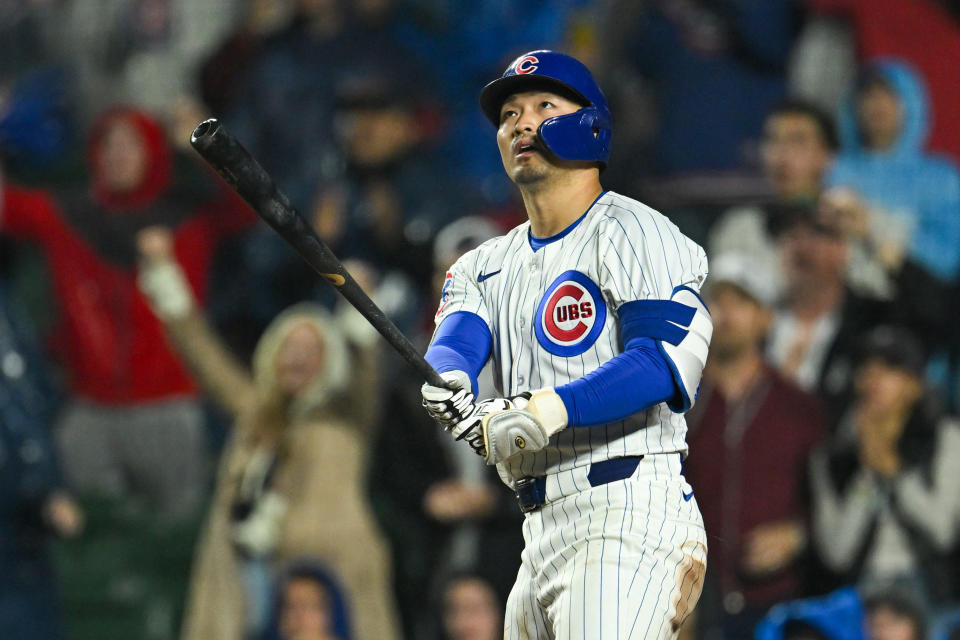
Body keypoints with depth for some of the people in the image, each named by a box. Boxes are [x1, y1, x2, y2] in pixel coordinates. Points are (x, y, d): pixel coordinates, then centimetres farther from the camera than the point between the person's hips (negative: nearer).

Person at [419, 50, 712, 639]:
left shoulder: (633, 232, -2)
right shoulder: (487, 266, 21)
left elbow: (669, 359, -17)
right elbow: (455, 341, 0)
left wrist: (555, 408, -30)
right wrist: (447, 382, -25)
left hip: (630, 520, -8)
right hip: (546, 537, 9)